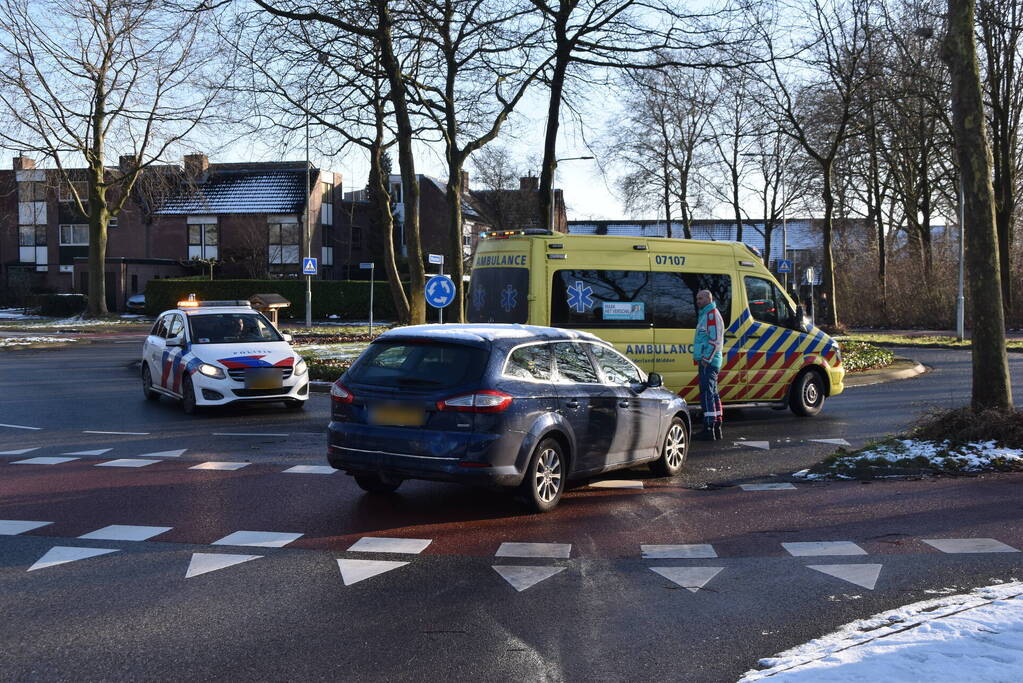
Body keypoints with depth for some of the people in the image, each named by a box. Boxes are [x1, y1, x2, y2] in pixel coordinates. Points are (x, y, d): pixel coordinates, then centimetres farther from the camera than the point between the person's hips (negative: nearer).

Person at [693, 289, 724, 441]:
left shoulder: (712, 314, -12)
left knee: (707, 394, -13)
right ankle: (716, 429, 20)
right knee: (712, 394, 14)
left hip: (708, 362, -11)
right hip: (708, 362, 11)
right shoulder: (706, 314, 22)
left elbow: (715, 340, -20)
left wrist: (706, 359, -21)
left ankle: (709, 430, -15)